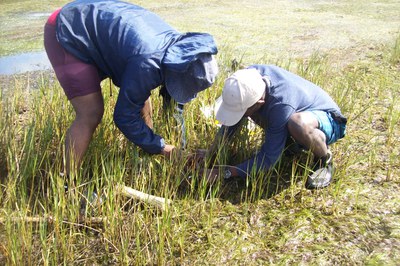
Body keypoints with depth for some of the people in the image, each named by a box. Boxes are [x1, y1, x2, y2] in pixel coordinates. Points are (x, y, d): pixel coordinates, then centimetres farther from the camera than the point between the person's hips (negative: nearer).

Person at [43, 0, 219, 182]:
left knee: (140, 93, 6)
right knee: (91, 114, -16)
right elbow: (125, 116, -24)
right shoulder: (147, 64, -36)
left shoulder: (177, 42, -9)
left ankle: (147, 155, 21)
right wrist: (161, 148, -14)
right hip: (67, 35, -9)